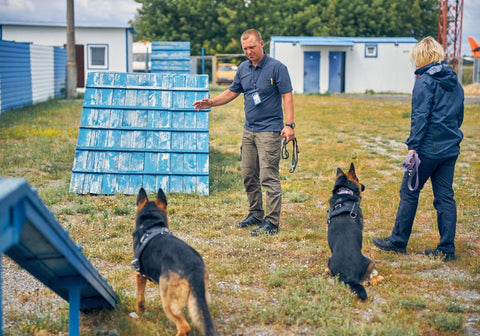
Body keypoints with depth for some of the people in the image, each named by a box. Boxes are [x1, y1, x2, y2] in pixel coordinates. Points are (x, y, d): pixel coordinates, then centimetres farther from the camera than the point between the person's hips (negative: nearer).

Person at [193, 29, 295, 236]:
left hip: (269, 130, -7)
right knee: (249, 175, 11)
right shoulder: (243, 69, 11)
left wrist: (289, 125, -19)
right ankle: (255, 214, 25)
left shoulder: (276, 68, -8)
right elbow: (232, 92, 21)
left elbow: (287, 96, -11)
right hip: (249, 130, 7)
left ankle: (272, 222, -6)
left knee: (268, 177, -10)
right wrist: (212, 102, 6)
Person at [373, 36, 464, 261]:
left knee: (409, 192, 5)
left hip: (429, 147, -7)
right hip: (451, 149, 7)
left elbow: (420, 117, -16)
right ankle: (447, 249, 10)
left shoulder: (425, 81, -10)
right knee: (445, 196, 9)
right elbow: (459, 116, 18)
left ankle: (398, 241, 15)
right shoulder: (454, 82, 13)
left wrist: (413, 147, -17)